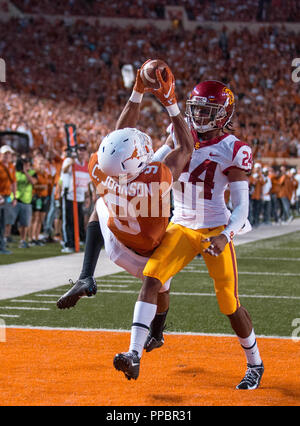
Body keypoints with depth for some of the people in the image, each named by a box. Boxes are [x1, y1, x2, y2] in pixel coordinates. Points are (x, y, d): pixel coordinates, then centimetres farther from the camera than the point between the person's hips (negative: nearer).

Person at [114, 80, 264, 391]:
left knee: (230, 304, 1)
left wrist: (225, 237, -26)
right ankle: (134, 356, -24)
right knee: (152, 278, -19)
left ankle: (255, 364, 24)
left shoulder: (232, 150, -9)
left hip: (215, 231, -4)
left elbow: (241, 205, -11)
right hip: (181, 227, 4)